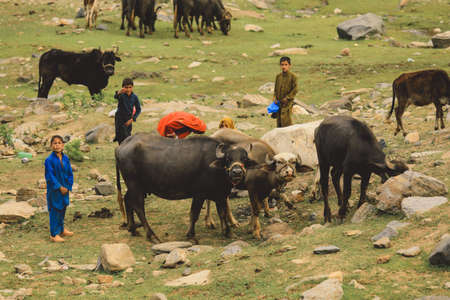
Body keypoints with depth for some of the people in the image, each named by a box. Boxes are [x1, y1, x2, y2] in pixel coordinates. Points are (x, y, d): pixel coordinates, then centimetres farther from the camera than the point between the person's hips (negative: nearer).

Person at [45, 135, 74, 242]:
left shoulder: (66, 159, 1)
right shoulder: (49, 160, -15)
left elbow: (70, 173, 6)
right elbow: (50, 176, -15)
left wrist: (68, 187, -3)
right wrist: (59, 187, -15)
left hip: (64, 188, 6)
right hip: (54, 190, -6)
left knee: (62, 209, 17)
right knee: (55, 210, 0)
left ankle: (61, 229, 34)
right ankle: (54, 234, 7)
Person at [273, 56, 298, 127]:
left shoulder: (293, 76, -7)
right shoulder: (278, 76, 8)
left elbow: (294, 90, -8)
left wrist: (287, 98, -14)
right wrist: (275, 98, 1)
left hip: (287, 103, -5)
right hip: (279, 103, 5)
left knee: (285, 121, -13)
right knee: (279, 122, 7)